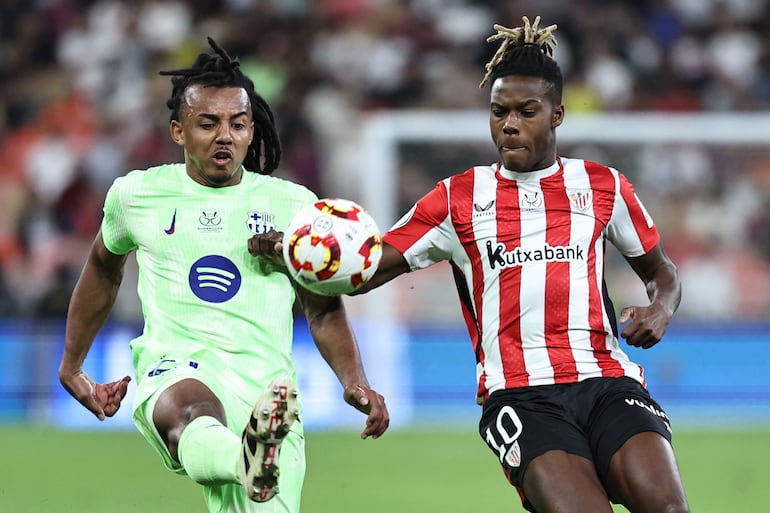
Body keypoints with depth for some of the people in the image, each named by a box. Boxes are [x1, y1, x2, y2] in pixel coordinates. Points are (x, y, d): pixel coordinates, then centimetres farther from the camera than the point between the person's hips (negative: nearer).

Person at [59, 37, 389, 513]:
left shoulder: (292, 204, 12)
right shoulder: (136, 195, 14)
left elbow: (325, 310, 19)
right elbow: (104, 268, 33)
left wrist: (355, 382, 1)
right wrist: (71, 366, 38)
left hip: (265, 380, 2)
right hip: (174, 368, -2)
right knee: (189, 412, -39)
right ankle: (246, 463, -72)